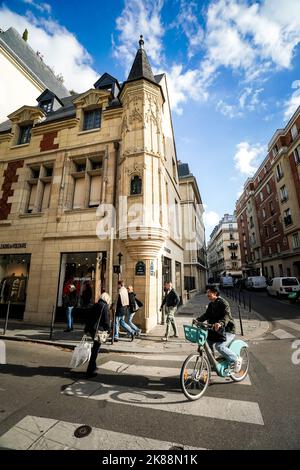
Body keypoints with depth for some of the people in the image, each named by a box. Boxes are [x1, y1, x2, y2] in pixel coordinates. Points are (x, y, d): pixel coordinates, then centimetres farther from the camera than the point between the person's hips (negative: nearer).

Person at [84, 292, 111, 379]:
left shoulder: (94, 306, 12)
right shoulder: (105, 307, -11)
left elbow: (88, 318, 14)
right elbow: (106, 320, -13)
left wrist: (86, 329, 19)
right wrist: (107, 329, -1)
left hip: (90, 330, 8)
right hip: (98, 331, -8)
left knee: (95, 349, 24)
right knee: (95, 351, 3)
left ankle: (93, 367, 38)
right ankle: (90, 372, 9)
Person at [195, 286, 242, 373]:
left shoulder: (223, 303, -18)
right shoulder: (211, 304, 9)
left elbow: (227, 316, -31)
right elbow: (207, 315, 6)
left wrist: (220, 323, -49)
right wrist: (198, 319, -10)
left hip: (227, 330, -8)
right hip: (215, 330, 8)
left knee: (219, 346, -22)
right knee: (208, 344, 5)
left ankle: (236, 360, 1)